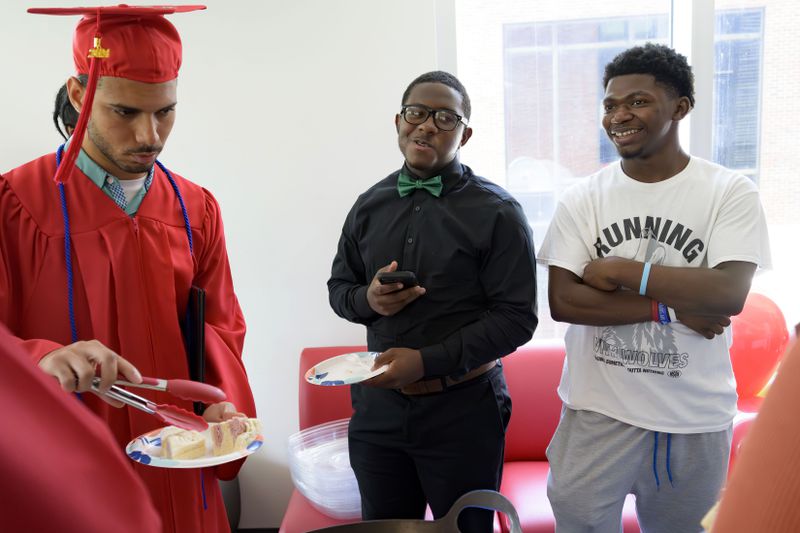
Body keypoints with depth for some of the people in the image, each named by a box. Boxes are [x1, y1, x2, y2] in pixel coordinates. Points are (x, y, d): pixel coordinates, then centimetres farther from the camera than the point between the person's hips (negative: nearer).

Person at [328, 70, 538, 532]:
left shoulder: (497, 212, -10)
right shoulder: (370, 205, 5)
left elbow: (516, 318, -13)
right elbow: (339, 287, 14)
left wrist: (427, 362, -21)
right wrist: (367, 299, -10)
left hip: (462, 407, -4)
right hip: (379, 402, 4)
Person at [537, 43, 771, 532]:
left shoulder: (731, 193, -7)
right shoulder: (582, 199, -3)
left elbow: (729, 295, -20)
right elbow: (562, 302, -11)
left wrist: (620, 270, -16)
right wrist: (671, 306, -16)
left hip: (697, 418, 0)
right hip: (597, 410, 1)